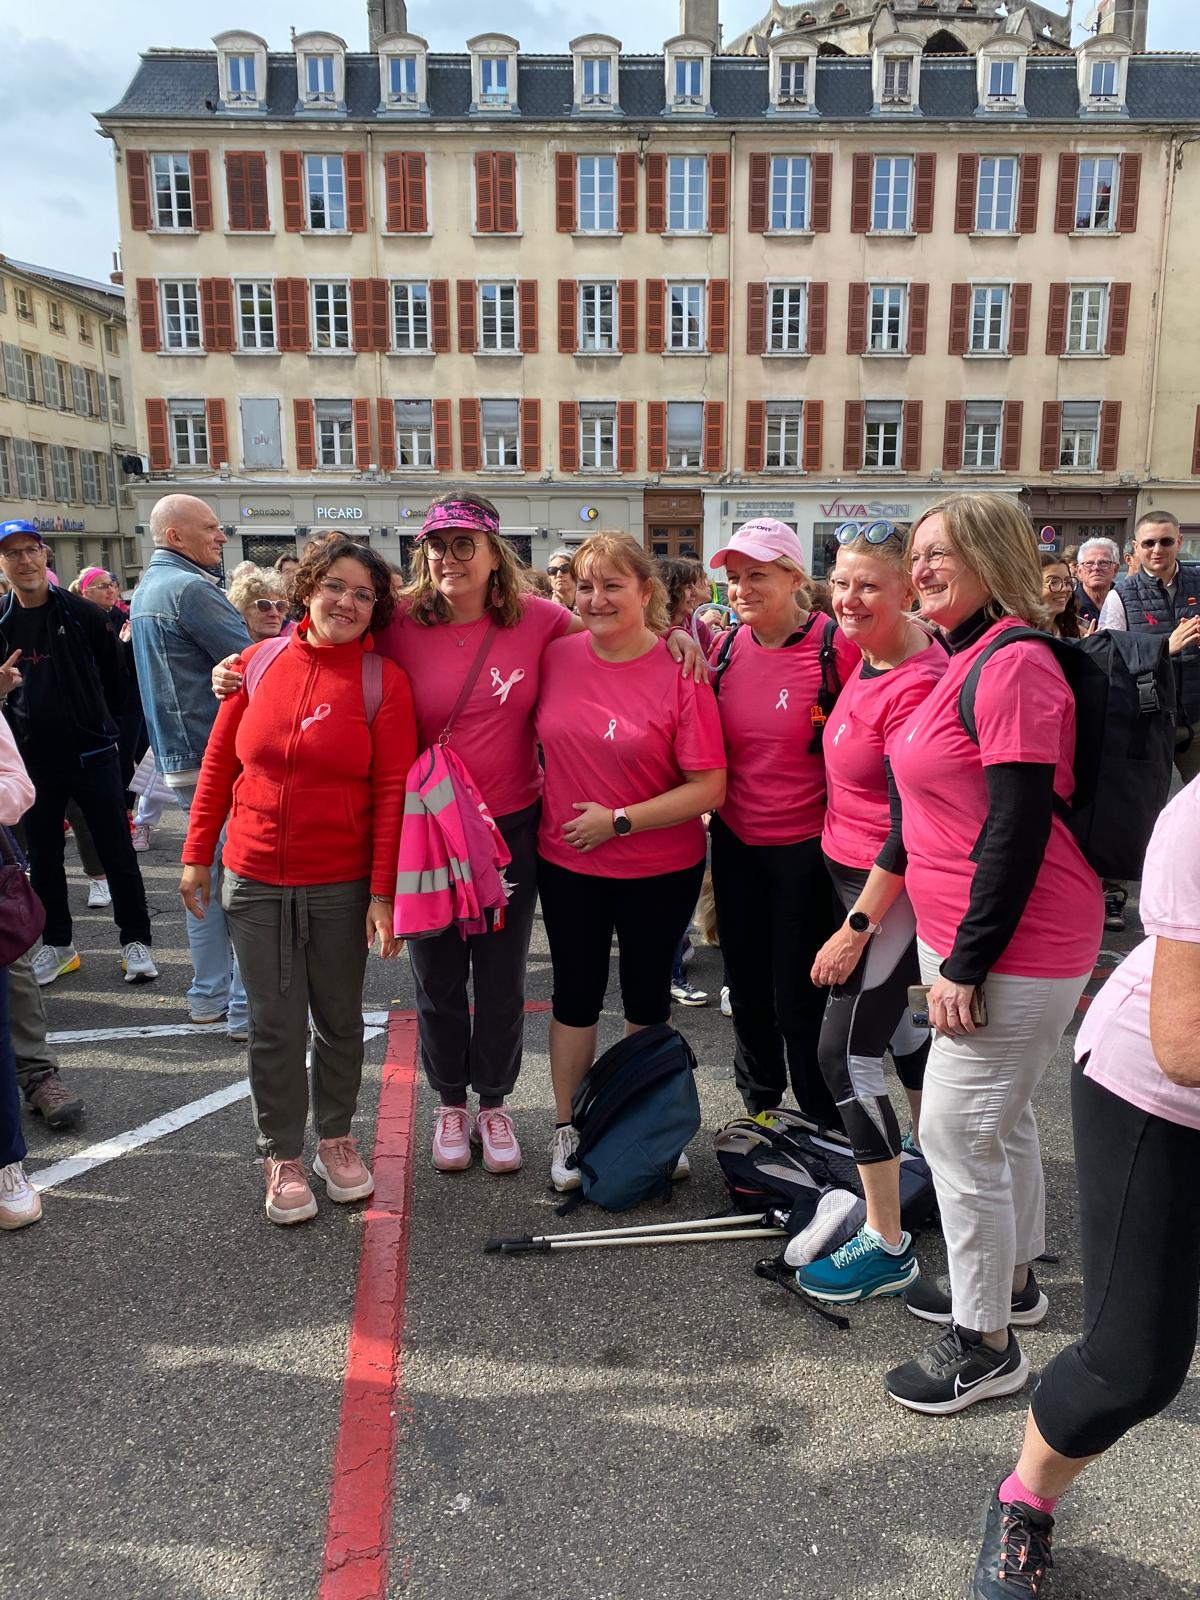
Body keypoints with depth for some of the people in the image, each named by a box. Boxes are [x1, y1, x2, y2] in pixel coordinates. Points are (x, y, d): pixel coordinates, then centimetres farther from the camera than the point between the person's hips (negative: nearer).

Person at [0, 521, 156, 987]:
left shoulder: (82, 613, -5)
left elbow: (114, 676, 3)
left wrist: (99, 721, 6)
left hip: (92, 753, -3)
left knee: (117, 853, 3)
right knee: (43, 857, 12)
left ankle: (135, 941, 14)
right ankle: (57, 944, 26)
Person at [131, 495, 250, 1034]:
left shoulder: (146, 588, 16)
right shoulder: (190, 588, -16)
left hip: (180, 755, 10)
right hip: (219, 754, -10)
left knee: (210, 872, 16)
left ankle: (209, 995, 25)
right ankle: (248, 1006, 0)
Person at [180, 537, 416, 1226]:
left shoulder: (385, 681, -6)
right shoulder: (260, 662, 0)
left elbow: (393, 792, -9)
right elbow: (220, 762, 7)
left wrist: (383, 892, -12)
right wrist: (197, 854, 7)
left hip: (341, 886, -1)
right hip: (255, 883, 1)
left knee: (340, 1021, 13)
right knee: (275, 1027, 8)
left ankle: (337, 1137, 34)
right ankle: (283, 1156, 25)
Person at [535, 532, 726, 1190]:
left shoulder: (680, 673, -14)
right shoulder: (555, 657, -4)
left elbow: (709, 788, -16)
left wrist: (619, 820, -18)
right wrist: (536, 791, 1)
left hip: (660, 870, -2)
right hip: (567, 863, 2)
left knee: (647, 997, 14)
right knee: (575, 994, 13)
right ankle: (566, 1130, 29)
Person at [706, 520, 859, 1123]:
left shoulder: (838, 645, -14)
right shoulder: (727, 649, 2)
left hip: (805, 845, -5)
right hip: (736, 841, 5)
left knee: (800, 997, 4)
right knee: (746, 988, 18)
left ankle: (827, 1132, 26)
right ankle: (758, 1109, 40)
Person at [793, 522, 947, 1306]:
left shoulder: (915, 687, -25)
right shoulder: (874, 653, -1)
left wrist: (855, 929, -21)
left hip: (890, 889, -10)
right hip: (862, 873, 10)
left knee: (847, 1052, -6)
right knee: (887, 1015, 24)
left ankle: (887, 1246, 6)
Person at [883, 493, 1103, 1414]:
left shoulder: (1015, 664, -20)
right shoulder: (972, 660, 11)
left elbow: (1018, 829, -24)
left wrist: (966, 965, -21)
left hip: (1015, 947, -10)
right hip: (974, 940, 10)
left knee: (957, 1132, 0)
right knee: (999, 1120, 22)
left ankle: (987, 1344, 17)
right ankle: (1011, 1280, 41)